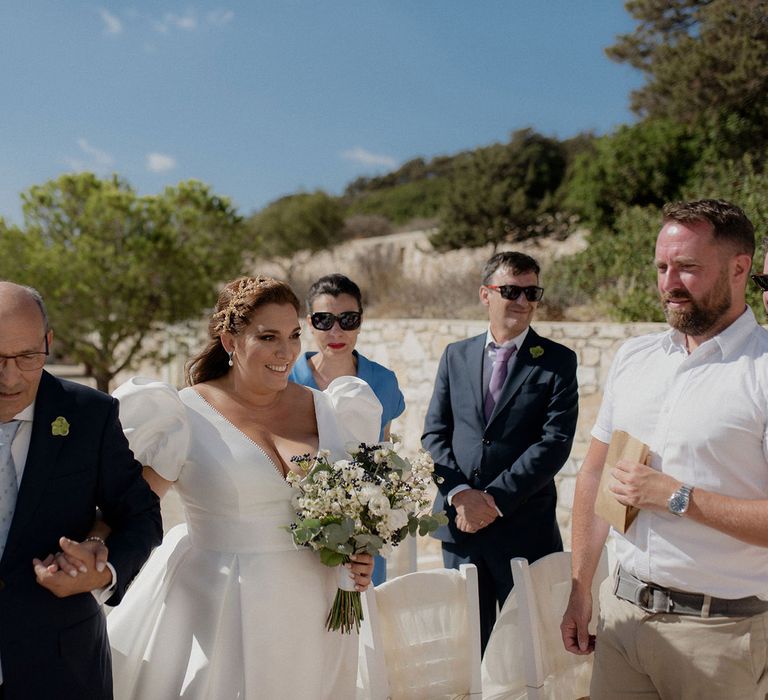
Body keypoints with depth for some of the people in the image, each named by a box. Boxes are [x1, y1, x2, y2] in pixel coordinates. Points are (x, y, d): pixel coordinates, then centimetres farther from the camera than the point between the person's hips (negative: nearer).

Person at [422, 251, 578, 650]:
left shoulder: (558, 362, -1)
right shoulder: (456, 356, 9)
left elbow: (555, 441, -11)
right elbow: (434, 433, 5)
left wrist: (496, 498, -15)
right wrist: (459, 493, -11)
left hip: (525, 527, -2)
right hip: (460, 522, 3)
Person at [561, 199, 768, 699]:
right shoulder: (634, 357, 6)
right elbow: (594, 475, 10)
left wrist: (676, 497, -19)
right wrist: (580, 591, 10)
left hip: (720, 631, -5)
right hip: (622, 611, 5)